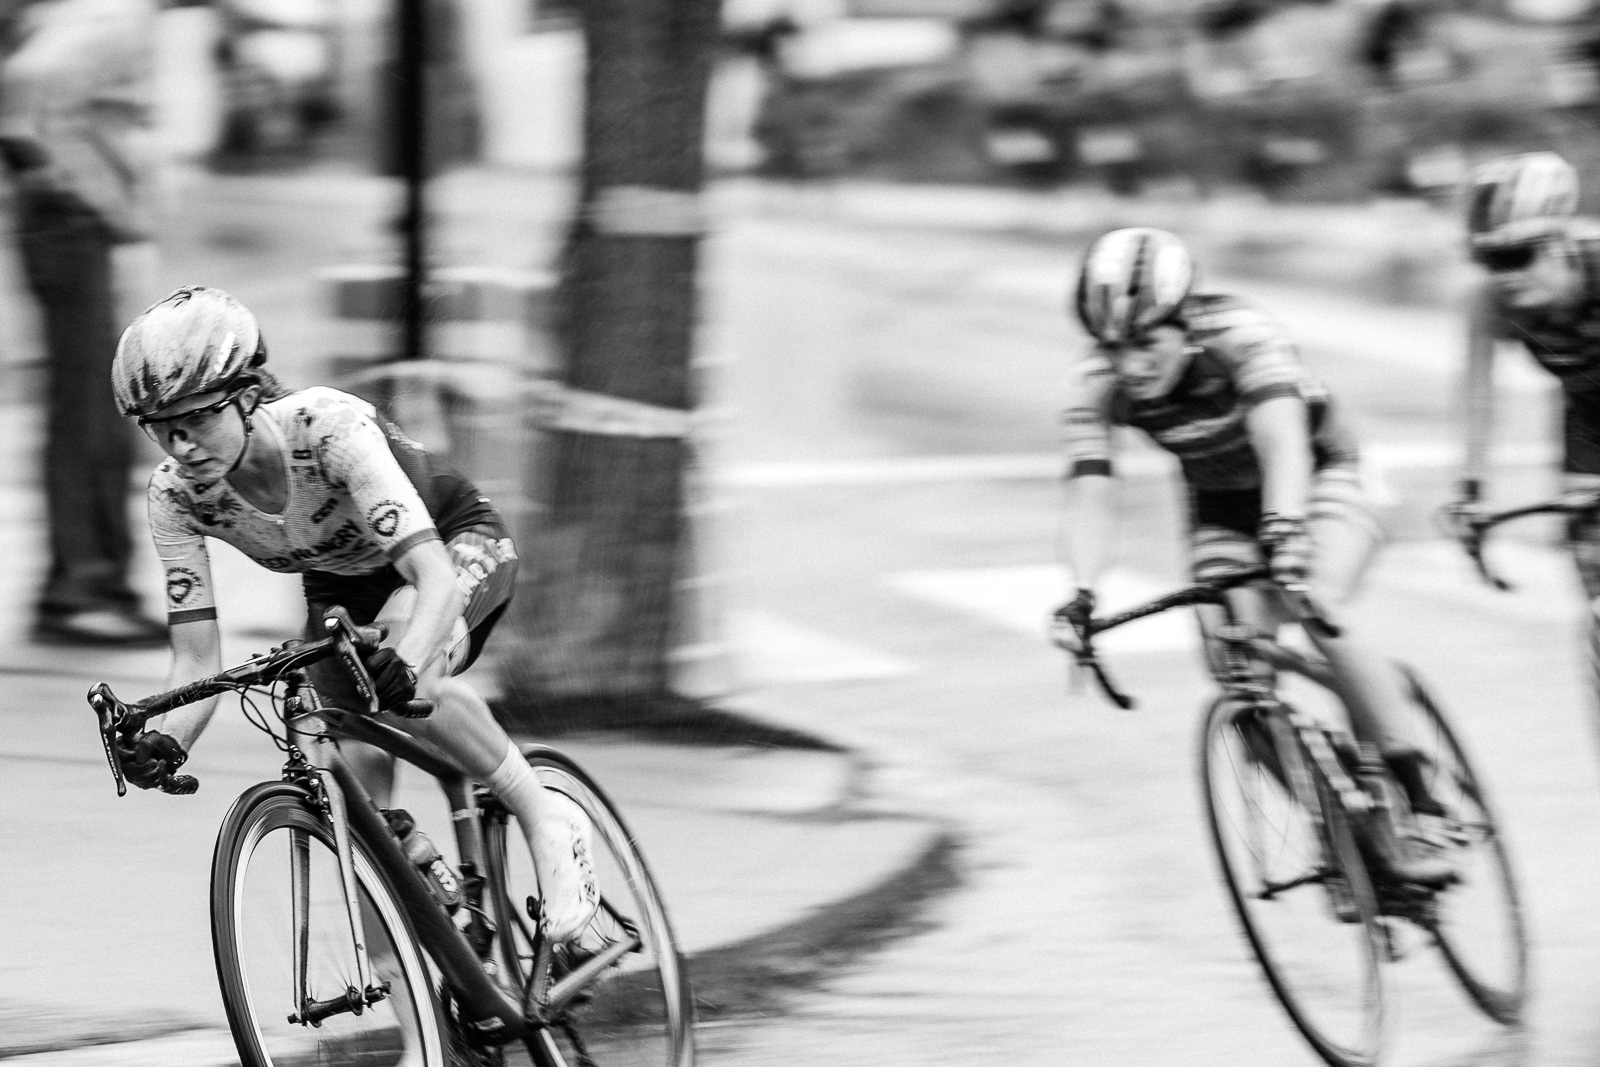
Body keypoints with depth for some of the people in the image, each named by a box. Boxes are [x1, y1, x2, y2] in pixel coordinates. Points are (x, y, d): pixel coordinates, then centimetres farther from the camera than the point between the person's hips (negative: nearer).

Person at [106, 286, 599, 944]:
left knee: (403, 688, -35)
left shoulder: (330, 428, -38)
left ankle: (544, 818, -15)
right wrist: (162, 741, -43)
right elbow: (198, 659, -22)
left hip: (456, 543, -5)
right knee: (361, 766, -11)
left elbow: (434, 575, -46)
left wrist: (405, 661, -66)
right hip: (343, 579, 5)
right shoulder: (176, 496, -23)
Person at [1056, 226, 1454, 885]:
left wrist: (1285, 534, -64)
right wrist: (1082, 594, -45)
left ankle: (1418, 803, -20)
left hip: (1316, 481, -4)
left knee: (1320, 615, -29)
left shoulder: (1243, 338, -34)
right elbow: (1089, 496, -28)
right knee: (1235, 671, -13)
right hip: (1222, 506, 4)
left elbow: (1282, 441, -47)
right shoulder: (1094, 385, -22)